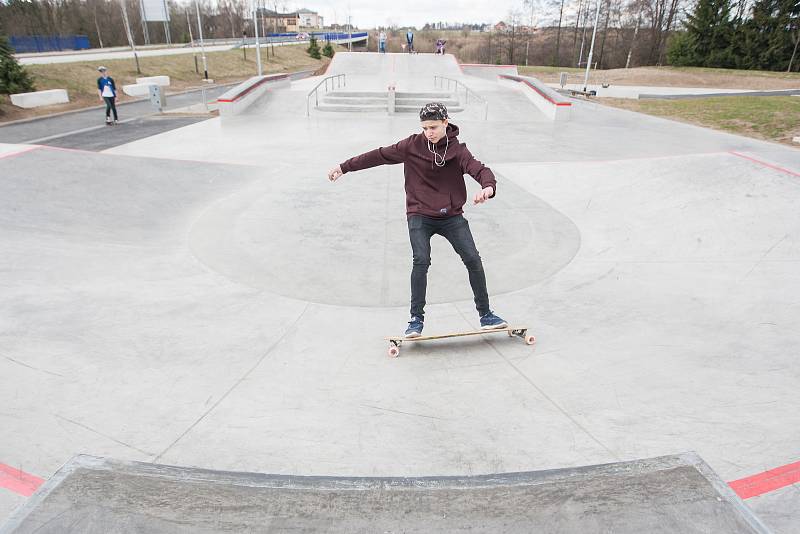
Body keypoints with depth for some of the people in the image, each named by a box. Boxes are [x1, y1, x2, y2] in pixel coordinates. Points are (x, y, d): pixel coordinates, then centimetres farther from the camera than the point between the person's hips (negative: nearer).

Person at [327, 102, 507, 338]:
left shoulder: (457, 150, -3)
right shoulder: (413, 145, -1)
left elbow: (479, 169, -18)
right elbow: (379, 156, 4)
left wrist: (488, 187, -42)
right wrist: (344, 167, 7)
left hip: (451, 215, 1)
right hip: (419, 215, -1)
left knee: (473, 259, -7)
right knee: (421, 261, -19)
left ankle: (485, 314, 9)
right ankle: (416, 319, -6)